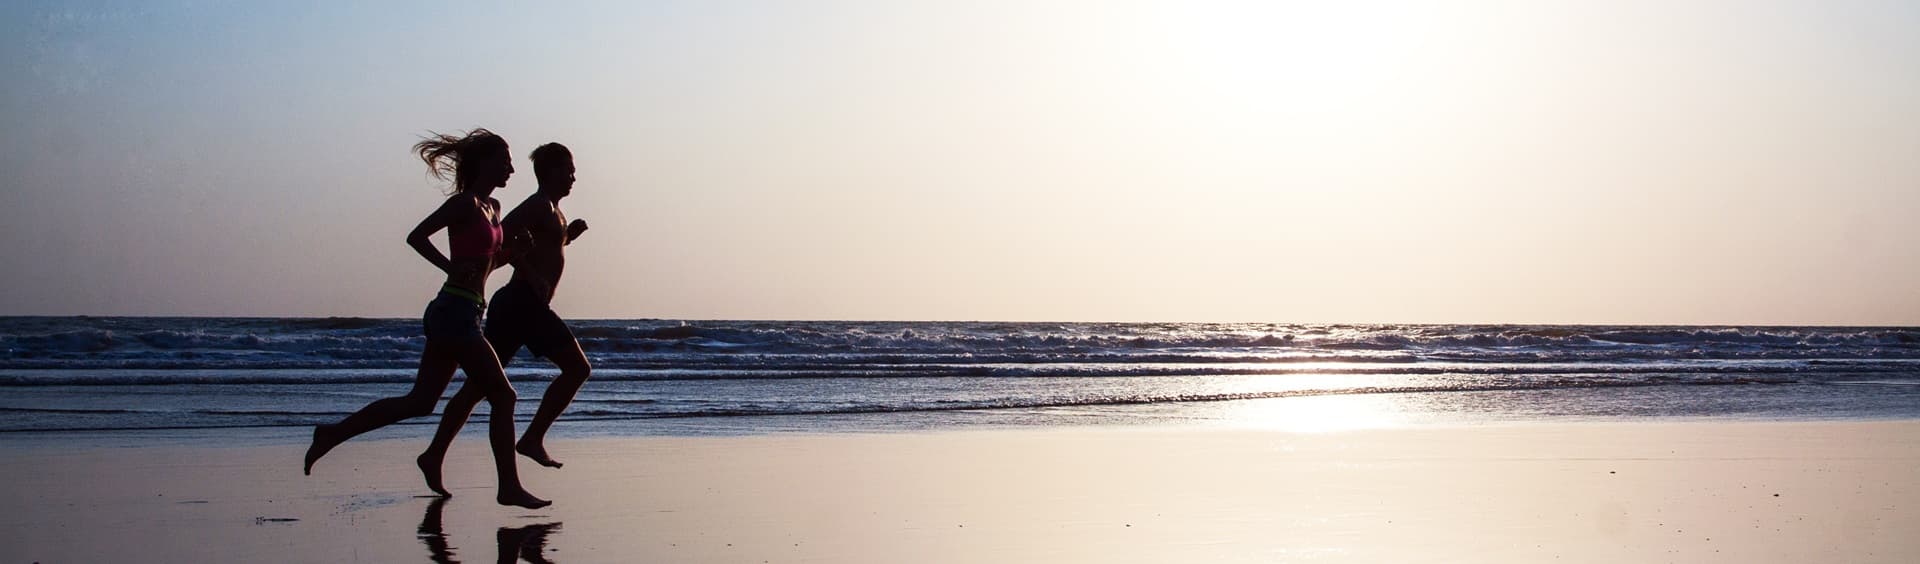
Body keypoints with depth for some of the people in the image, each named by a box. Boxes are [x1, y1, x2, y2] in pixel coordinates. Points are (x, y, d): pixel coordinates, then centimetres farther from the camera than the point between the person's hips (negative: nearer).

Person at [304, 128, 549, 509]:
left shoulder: (492, 207, 17)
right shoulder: (464, 203, -10)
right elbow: (417, 236, -17)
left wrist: (515, 249, 8)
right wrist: (451, 268, -23)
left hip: (457, 316, 9)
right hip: (456, 312, -9)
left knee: (420, 402, 11)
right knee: (502, 396, -5)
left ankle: (332, 434, 15)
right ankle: (509, 488, 0)